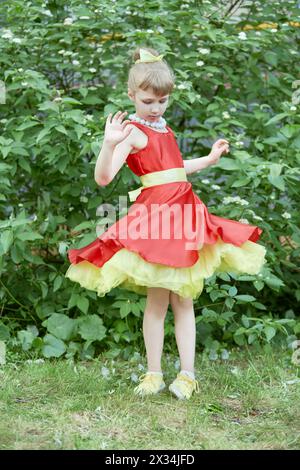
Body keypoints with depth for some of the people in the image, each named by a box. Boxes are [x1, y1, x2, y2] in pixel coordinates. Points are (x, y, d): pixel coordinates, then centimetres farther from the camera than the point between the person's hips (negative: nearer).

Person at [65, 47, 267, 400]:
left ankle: (187, 373, 11)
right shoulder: (133, 132, -8)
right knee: (158, 299, -3)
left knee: (183, 298, 7)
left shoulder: (164, 129, 15)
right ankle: (154, 374, 9)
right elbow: (103, 178, -20)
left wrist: (210, 159, 35)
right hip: (153, 215, -7)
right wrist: (109, 144, -36)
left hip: (182, 213, 7)